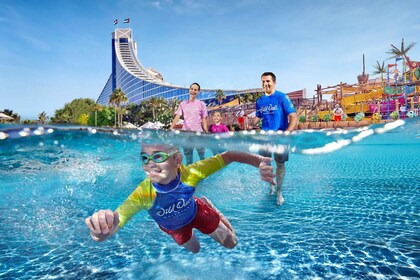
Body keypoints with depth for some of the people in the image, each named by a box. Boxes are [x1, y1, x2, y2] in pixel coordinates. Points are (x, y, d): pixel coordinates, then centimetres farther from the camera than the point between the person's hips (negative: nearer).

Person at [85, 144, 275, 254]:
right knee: (195, 250, 30)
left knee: (231, 244, 16)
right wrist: (101, 230, -80)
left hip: (197, 212, 0)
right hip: (173, 227, 1)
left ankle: (207, 205, 32)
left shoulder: (190, 173, -42)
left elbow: (228, 156, -38)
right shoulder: (143, 194, -43)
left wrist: (260, 162, -56)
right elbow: (117, 219, -54)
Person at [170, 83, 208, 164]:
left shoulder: (201, 104, 4)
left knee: (202, 154, 0)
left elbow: (204, 120, 5)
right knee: (188, 154, 8)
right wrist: (171, 128, -15)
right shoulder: (183, 104, 7)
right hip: (186, 132, 1)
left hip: (198, 132, -1)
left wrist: (206, 132, -3)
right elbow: (177, 117, -1)